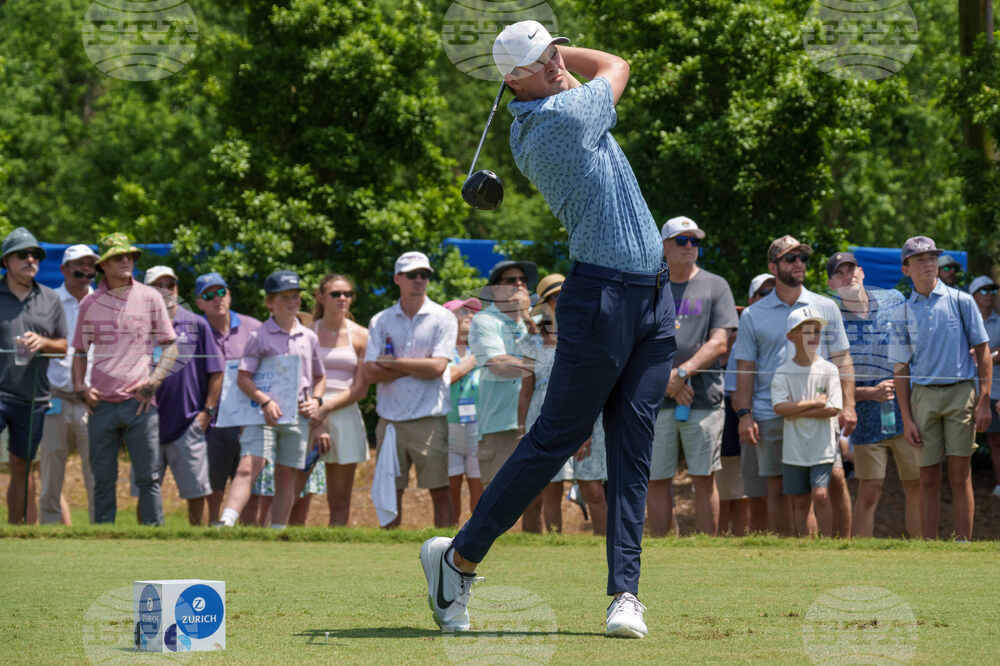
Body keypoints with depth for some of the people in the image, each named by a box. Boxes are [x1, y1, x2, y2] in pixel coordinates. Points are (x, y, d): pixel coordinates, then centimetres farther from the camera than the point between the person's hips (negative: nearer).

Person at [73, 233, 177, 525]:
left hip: (140, 402, -2)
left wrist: (154, 381, -6)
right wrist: (80, 386, 2)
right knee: (103, 479, 3)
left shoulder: (149, 298, 7)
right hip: (102, 403, 2)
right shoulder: (90, 303, 11)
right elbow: (80, 351, 18)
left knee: (148, 477, -5)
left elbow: (170, 345, 8)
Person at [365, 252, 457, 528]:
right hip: (391, 419, 3)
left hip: (431, 419, -2)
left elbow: (437, 367, -9)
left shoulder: (443, 318, 3)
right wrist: (418, 367, -7)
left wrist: (393, 363, -3)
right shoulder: (381, 321, 10)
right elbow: (371, 372, -1)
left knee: (440, 491, -5)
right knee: (391, 493, 4)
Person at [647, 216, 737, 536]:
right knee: (657, 480, 1)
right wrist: (667, 382, -9)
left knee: (704, 479, -2)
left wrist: (682, 372, -13)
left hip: (704, 398, -1)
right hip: (655, 398, 1)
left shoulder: (715, 287, 8)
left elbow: (719, 343, -1)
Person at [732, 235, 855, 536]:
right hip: (771, 417, 0)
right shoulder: (753, 315, 10)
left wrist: (848, 404, 0)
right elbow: (745, 369, 8)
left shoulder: (826, 308, 12)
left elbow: (842, 361, 11)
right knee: (777, 488, 2)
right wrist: (744, 415, -2)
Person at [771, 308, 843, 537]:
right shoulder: (783, 372, 1)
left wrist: (797, 411, -11)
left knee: (820, 494, -13)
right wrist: (814, 403, -12)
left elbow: (833, 409, -8)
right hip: (794, 450, 1)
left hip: (822, 448, -1)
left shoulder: (828, 370, 1)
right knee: (800, 502, 5)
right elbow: (779, 407, -12)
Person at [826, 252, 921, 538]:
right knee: (869, 493, -3)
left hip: (906, 414, 2)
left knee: (916, 489, 5)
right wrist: (870, 393, -14)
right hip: (867, 418, -2)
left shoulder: (894, 300, 5)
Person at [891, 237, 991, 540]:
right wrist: (907, 418, 3)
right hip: (923, 395, 2)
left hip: (961, 392, -2)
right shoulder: (903, 311, 9)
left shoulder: (960, 301, 4)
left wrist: (983, 401, -4)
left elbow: (982, 352, 4)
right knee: (928, 478, 2)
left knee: (960, 476, -5)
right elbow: (900, 369, 10)